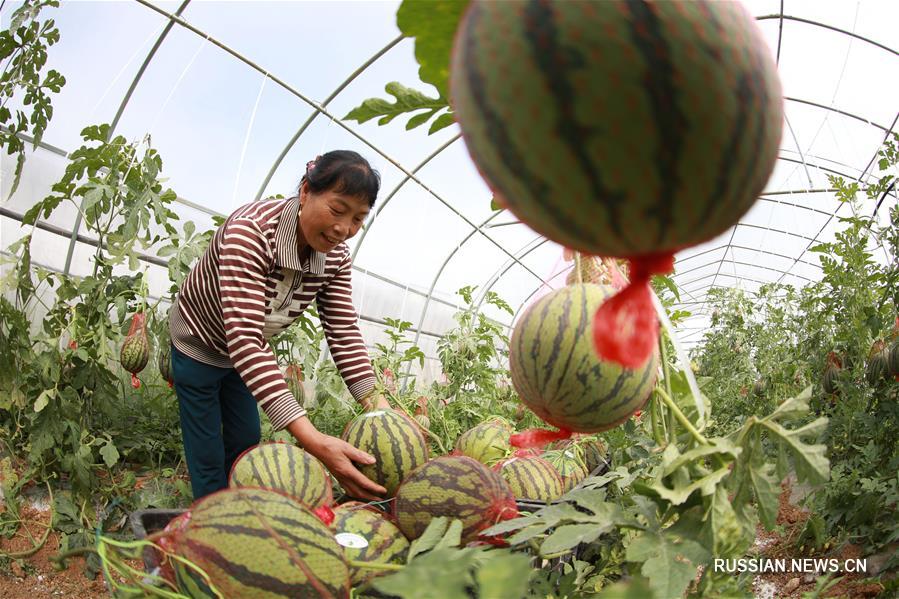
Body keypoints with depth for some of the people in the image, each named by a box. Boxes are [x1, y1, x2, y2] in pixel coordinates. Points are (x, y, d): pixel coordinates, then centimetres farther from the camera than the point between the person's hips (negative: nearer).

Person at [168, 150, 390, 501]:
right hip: (199, 344, -6)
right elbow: (243, 338, -47)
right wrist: (311, 439, -56)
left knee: (245, 442, 16)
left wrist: (377, 405, -32)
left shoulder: (336, 256, -19)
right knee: (208, 457, 1)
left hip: (247, 353, 6)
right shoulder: (250, 231, -39)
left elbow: (343, 332, -16)